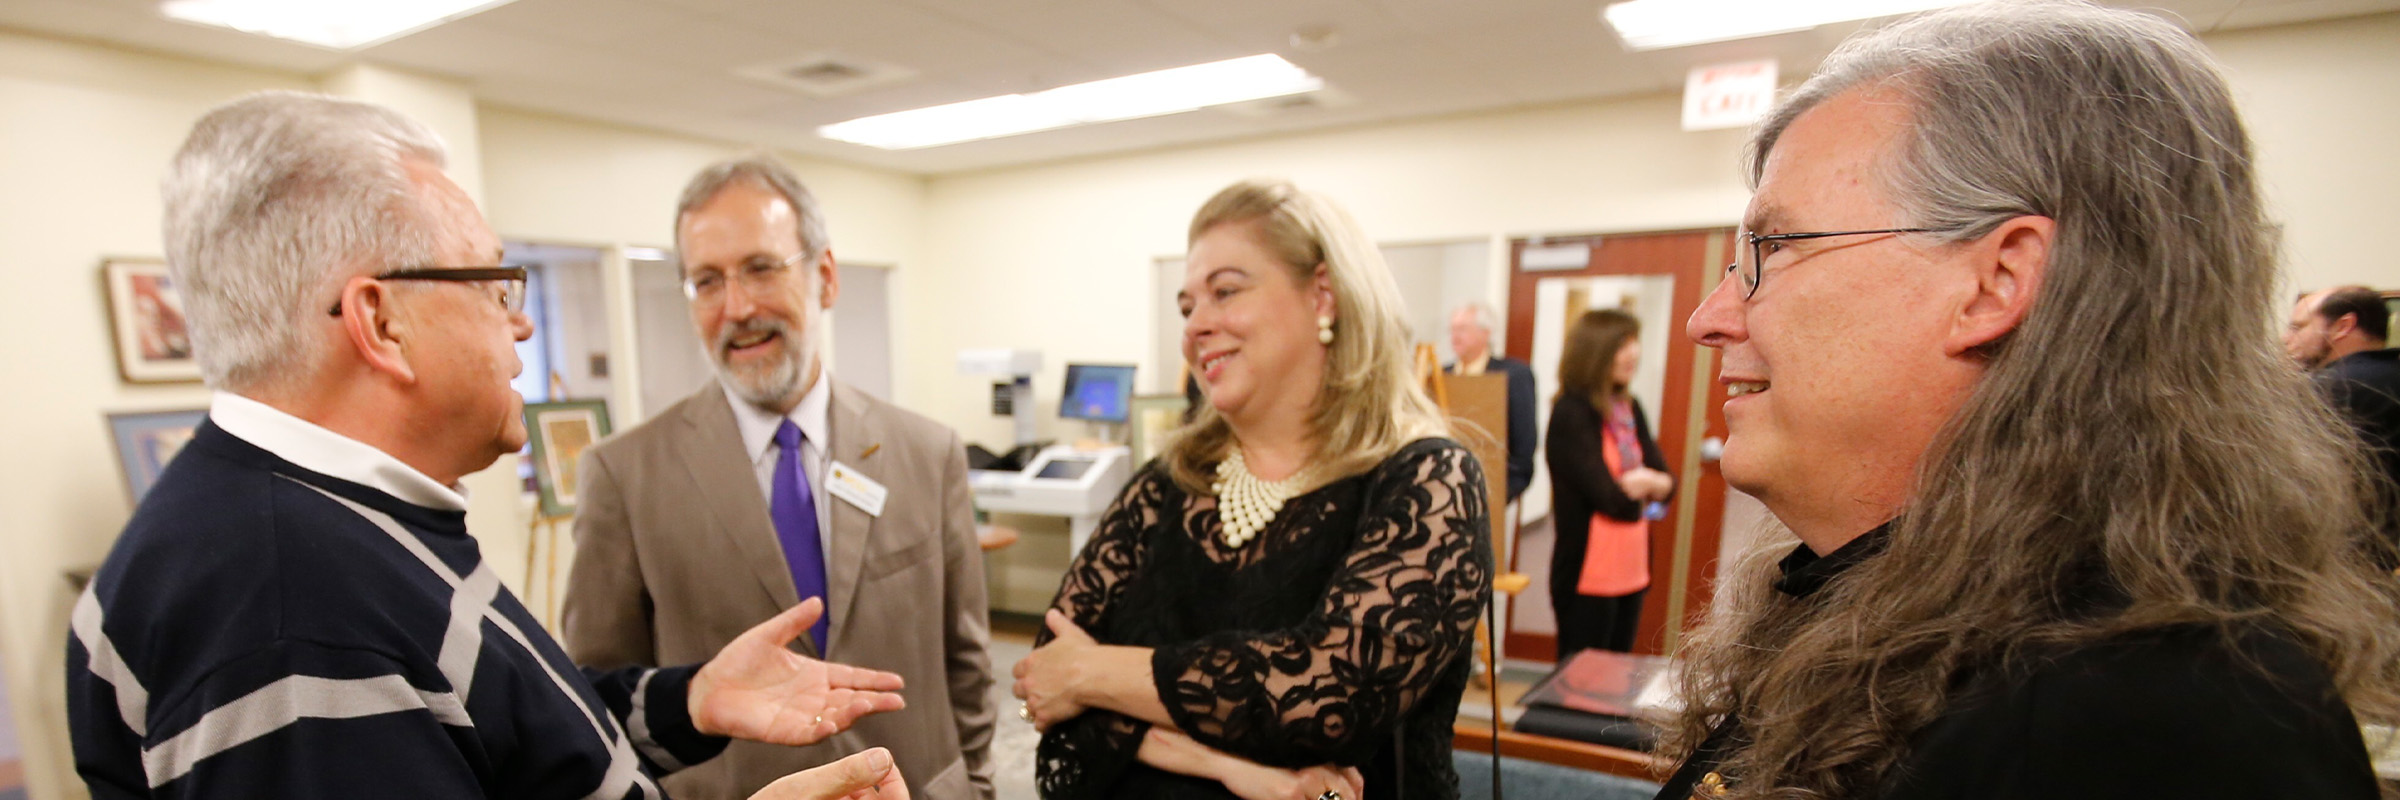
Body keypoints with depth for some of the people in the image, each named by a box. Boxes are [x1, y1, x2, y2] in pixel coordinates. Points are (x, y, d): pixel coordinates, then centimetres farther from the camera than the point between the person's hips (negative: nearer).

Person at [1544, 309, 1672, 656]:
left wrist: (1646, 481, -15)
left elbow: (1667, 482, 5)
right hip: (1587, 577, -7)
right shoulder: (1572, 413, -15)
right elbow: (1614, 500, -20)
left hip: (1632, 571, 7)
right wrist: (1642, 485, -1)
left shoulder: (1629, 408, 8)